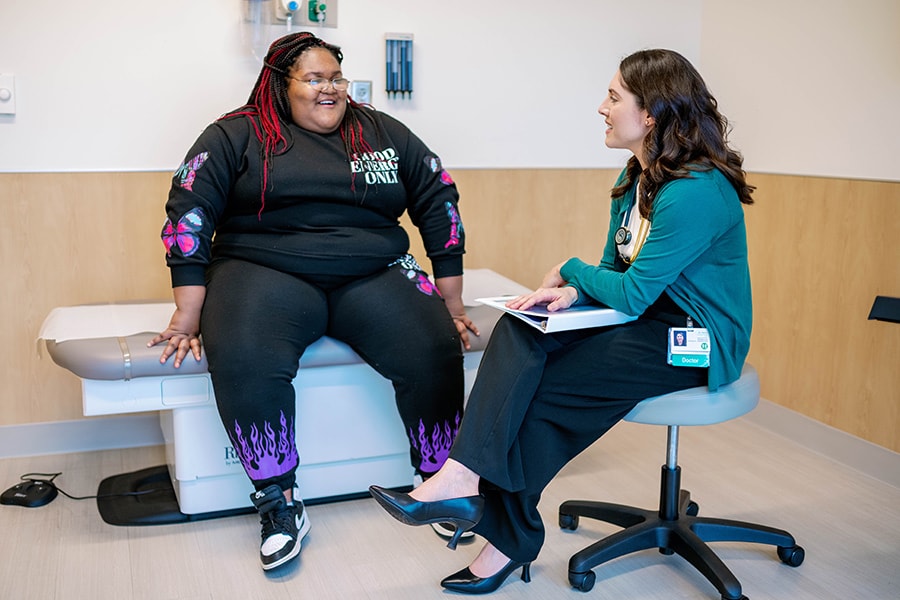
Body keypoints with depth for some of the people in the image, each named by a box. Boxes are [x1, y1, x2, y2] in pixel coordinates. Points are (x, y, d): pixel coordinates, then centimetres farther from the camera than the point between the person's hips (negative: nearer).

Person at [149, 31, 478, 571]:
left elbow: (440, 203, 14)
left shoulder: (386, 134, 13)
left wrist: (452, 303, 9)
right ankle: (280, 502, -15)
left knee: (435, 350, -24)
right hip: (264, 271, -1)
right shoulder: (239, 135, 6)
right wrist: (189, 315, -10)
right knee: (244, 360, -33)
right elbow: (190, 209, -1)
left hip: (374, 276, 2)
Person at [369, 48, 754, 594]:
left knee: (540, 391, -19)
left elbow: (633, 293, -22)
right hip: (648, 320, 8)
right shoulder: (635, 180, 10)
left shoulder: (697, 192, -20)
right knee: (519, 332, -18)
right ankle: (462, 481, -23)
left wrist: (569, 272, -5)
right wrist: (574, 293, -10)